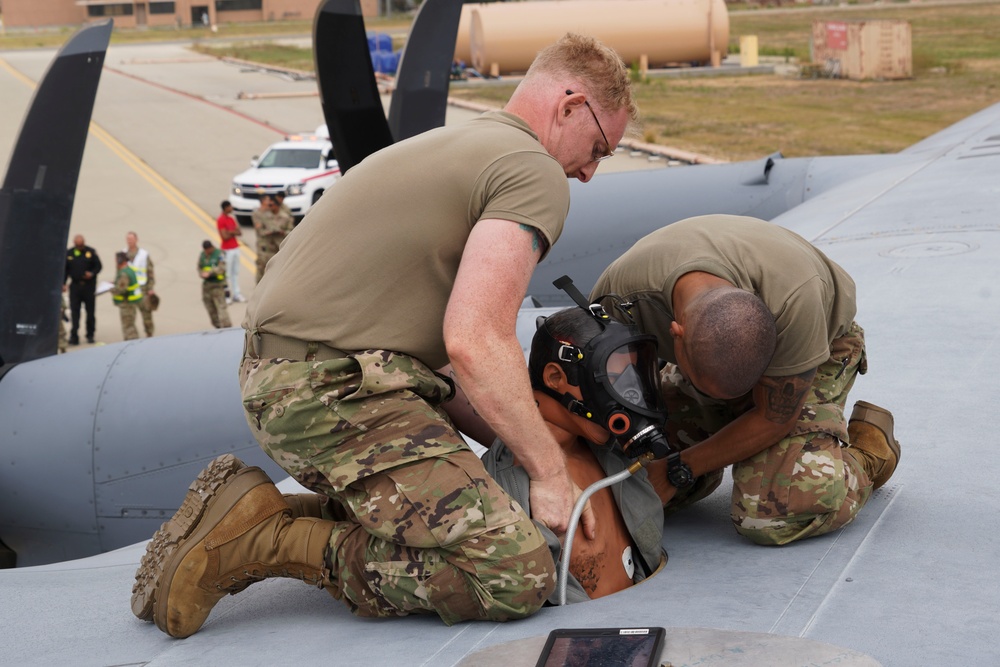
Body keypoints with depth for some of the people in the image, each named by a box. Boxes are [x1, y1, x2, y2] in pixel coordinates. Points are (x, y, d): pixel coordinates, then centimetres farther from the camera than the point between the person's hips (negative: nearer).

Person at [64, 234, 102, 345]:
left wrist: (92, 273, -16)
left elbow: (98, 266, 4)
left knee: (90, 311, 6)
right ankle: (74, 336, -1)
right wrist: (63, 284, 1)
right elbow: (65, 270, 9)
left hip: (89, 286, -1)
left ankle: (90, 335, 18)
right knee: (74, 312, -3)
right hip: (75, 286, 1)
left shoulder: (91, 252, 0)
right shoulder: (68, 253, 4)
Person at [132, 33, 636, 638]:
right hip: (336, 391, -10)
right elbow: (475, 342, -19)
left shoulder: (444, 146, 25)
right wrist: (550, 469, -9)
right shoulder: (534, 173, -6)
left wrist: (512, 442, 17)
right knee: (518, 579, -15)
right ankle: (270, 541, -11)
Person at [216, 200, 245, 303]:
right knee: (228, 274, -4)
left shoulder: (231, 218, 13)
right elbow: (224, 237, -18)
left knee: (236, 272, 12)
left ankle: (236, 293, 18)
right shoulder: (220, 220, -13)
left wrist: (231, 233, -11)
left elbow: (240, 232, 9)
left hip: (235, 248, 8)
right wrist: (234, 233, -3)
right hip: (227, 250, -8)